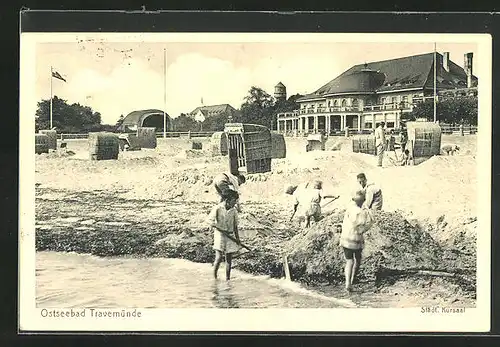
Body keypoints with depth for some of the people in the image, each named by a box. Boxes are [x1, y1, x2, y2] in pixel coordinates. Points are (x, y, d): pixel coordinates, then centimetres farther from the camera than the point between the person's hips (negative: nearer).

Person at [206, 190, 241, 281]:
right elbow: (210, 221, -9)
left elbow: (235, 227, 10)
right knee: (219, 258, -11)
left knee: (229, 259, 6)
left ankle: (228, 279, 16)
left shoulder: (234, 211, 3)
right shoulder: (217, 208, -7)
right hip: (220, 235, -4)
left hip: (230, 236, 4)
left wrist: (238, 240, 11)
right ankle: (214, 277, 10)